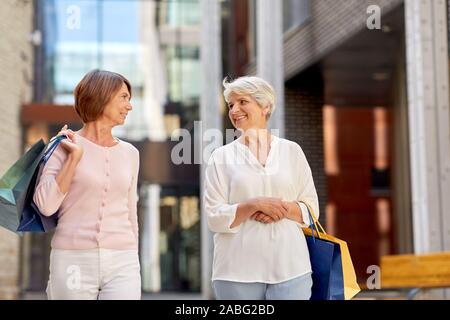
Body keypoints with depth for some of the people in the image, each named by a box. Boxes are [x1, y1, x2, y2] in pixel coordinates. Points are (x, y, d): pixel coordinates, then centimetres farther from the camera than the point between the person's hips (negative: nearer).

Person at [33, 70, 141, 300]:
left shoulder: (130, 153, 11)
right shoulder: (64, 146, 0)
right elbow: (46, 205, -11)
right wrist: (74, 157, -9)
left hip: (121, 263, 3)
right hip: (73, 261, -2)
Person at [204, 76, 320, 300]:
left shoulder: (292, 151, 10)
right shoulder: (221, 157, 6)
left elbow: (311, 209, 8)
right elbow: (214, 218, -1)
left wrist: (283, 209, -12)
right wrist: (254, 204, -15)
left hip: (290, 267, 1)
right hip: (238, 272, -1)